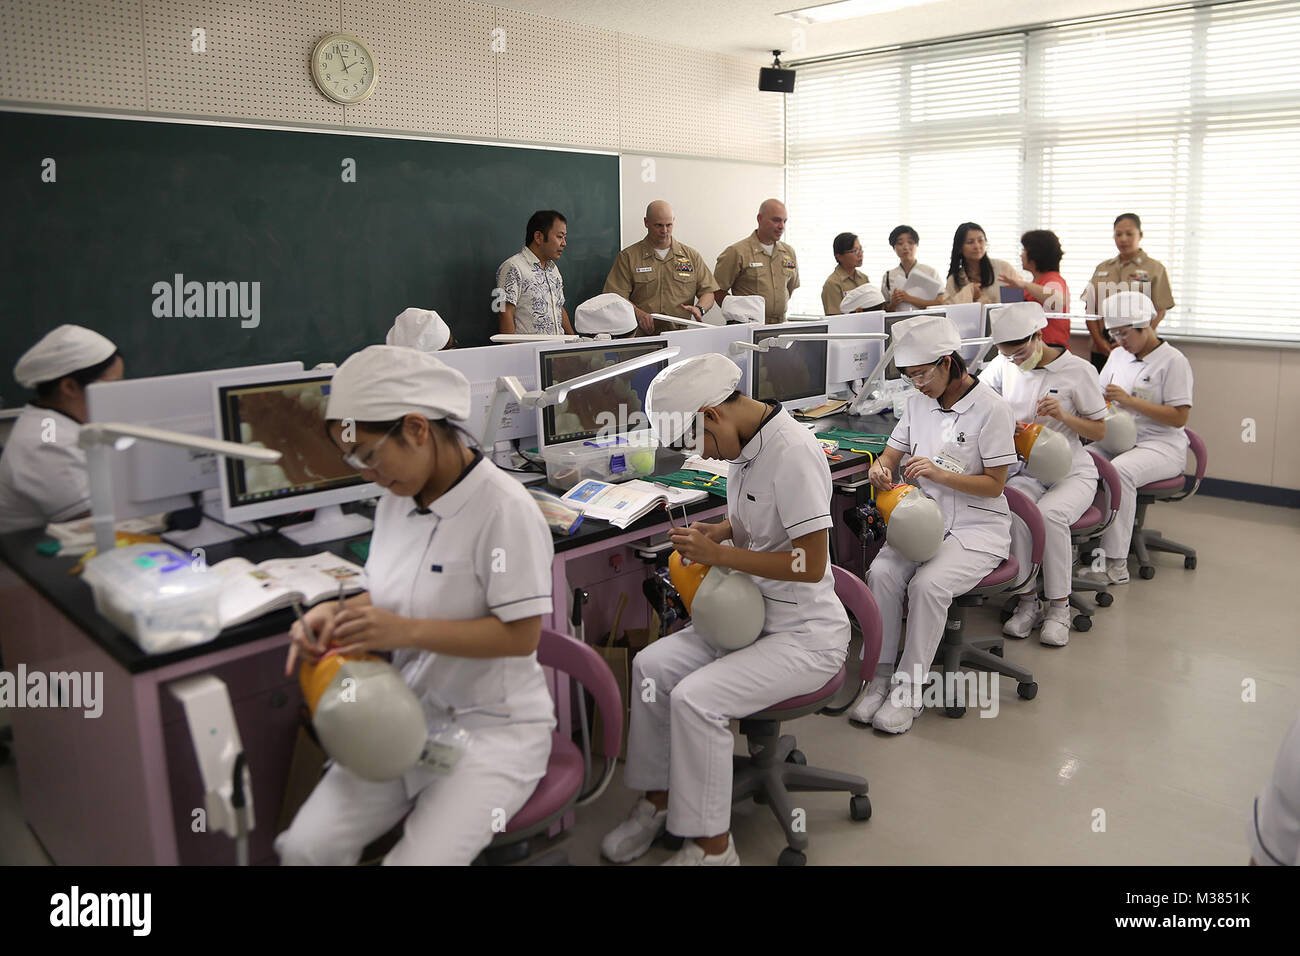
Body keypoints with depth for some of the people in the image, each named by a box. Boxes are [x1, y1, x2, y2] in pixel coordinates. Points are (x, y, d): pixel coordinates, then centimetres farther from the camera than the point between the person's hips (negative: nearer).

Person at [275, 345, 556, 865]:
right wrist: (339, 612, -5)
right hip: (407, 716, 7)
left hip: (492, 726, -6)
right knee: (306, 846, -7)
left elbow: (520, 634, -20)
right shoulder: (396, 500, 4)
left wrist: (408, 631, -25)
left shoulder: (503, 508, -20)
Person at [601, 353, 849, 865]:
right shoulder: (746, 444, 3)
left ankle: (711, 846, -4)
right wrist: (718, 531, 1)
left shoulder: (793, 452, -23)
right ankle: (657, 800, 13)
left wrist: (719, 554, -21)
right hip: (751, 613, 9)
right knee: (650, 665, -3)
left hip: (806, 634, -9)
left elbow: (810, 564, -25)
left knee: (695, 698, -23)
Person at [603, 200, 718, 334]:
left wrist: (699, 309, -8)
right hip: (641, 337, -2)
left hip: (681, 336, 2)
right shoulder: (628, 257, 6)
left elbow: (708, 292, 15)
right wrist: (639, 314, -22)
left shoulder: (691, 256, 15)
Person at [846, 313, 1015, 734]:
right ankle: (880, 679, -14)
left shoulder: (991, 408, -9)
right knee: (881, 573, -23)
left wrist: (940, 474, -24)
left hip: (977, 528, -5)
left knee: (927, 584, -30)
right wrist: (880, 468, -13)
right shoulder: (918, 403, 10)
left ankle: (909, 691, -17)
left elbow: (994, 484, -10)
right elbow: (891, 454, 12)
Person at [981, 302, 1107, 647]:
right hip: (1023, 471, 3)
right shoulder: (1003, 366, 5)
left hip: (1072, 472, -2)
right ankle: (1028, 602, -17)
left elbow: (1099, 431, 1)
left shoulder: (1078, 370, -5)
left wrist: (1064, 416, -19)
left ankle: (1059, 607, -18)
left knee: (1049, 514, -34)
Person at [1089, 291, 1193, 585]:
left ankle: (1116, 562, -31)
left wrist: (1129, 400, -18)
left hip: (1162, 445, -6)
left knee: (1119, 471, -36)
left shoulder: (1173, 361, -5)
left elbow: (1179, 417, -12)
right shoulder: (1118, 355, 15)